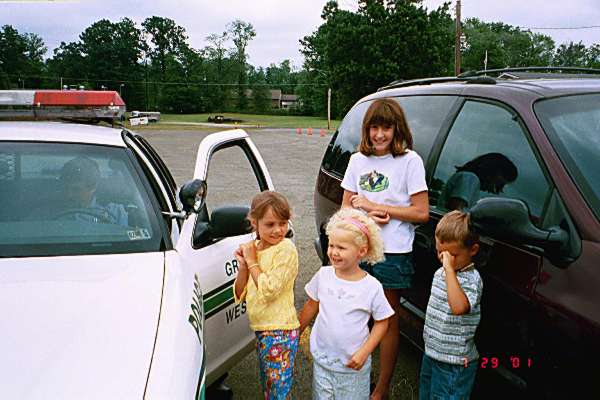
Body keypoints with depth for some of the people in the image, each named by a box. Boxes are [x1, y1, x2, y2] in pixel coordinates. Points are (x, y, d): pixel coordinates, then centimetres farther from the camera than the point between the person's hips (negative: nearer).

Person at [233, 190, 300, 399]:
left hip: (279, 330, -8)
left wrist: (252, 261, -14)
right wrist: (243, 265, -8)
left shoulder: (286, 249, -15)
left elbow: (268, 291, -23)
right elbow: (240, 295, 7)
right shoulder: (253, 248, 6)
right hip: (261, 329, 8)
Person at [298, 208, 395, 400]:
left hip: (353, 365, -2)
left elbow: (381, 322, -5)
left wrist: (364, 352, -12)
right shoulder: (323, 275, -7)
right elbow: (311, 306, 8)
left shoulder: (372, 286, -15)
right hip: (321, 361, 3)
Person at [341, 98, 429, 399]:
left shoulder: (409, 161, -5)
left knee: (388, 321, 7)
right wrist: (369, 215, -12)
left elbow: (421, 213, -9)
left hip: (393, 253, -4)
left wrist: (374, 205, -11)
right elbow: (346, 208, 10)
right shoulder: (358, 160, 9)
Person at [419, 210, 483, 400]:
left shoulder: (471, 279, -21)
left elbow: (458, 307, -40)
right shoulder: (440, 273, 4)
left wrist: (450, 269, -38)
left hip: (455, 363, -8)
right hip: (431, 353, 8)